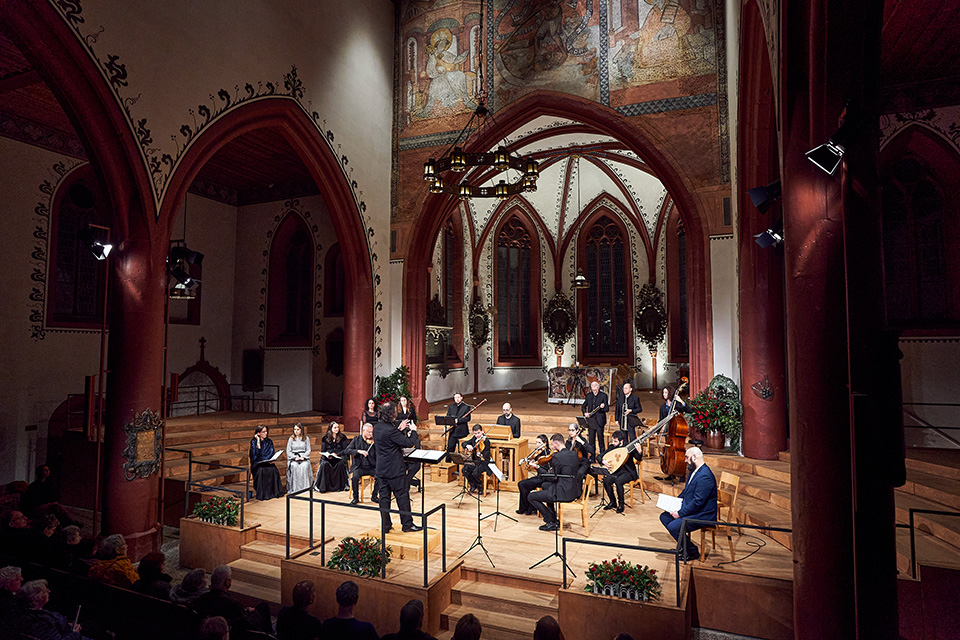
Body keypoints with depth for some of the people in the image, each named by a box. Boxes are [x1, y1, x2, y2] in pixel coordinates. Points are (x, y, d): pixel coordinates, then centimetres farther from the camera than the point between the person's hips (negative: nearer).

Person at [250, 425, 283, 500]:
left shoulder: (269, 442, 11)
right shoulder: (254, 442, 0)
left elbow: (272, 454, 8)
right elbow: (255, 453, -15)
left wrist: (270, 460, -14)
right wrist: (258, 441, -13)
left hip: (267, 462, 3)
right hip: (257, 463, -2)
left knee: (273, 469, -31)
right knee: (262, 470, -36)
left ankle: (274, 492, -25)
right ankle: (262, 493, -29)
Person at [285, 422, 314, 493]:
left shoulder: (306, 438, 12)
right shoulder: (291, 439, 12)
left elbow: (308, 450, 7)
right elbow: (288, 451, 6)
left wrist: (303, 457, -11)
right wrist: (295, 457, -10)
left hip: (304, 458, 0)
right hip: (293, 458, 0)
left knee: (304, 466, -33)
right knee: (294, 466, -33)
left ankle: (305, 487, -30)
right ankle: (295, 488, -31)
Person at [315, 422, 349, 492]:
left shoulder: (342, 437, 5)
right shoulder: (325, 438, 8)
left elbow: (345, 450, 1)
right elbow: (322, 451, 9)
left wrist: (337, 454, -14)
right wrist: (327, 455, -12)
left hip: (340, 457, -1)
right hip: (327, 457, 1)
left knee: (340, 464, -34)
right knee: (324, 464, -31)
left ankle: (341, 486, -21)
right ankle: (323, 487, -24)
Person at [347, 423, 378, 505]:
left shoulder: (373, 442, 4)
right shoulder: (356, 440, 5)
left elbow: (377, 456, -4)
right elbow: (346, 450, -7)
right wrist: (358, 451, -21)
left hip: (371, 467, 1)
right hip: (359, 467, -1)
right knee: (354, 477, -31)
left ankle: (374, 495, -1)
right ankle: (356, 497, -7)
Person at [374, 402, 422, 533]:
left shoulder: (376, 427, 3)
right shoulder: (390, 430, -24)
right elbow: (408, 443, -21)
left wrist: (400, 429, 18)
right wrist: (413, 430, -6)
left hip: (381, 469, 8)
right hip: (395, 469, -8)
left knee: (384, 496, 12)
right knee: (402, 495, 4)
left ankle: (385, 525, 19)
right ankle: (407, 524, 13)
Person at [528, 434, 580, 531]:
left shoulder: (557, 456, -21)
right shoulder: (574, 455, 4)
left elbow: (553, 477, -17)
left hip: (563, 493, -9)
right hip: (573, 491, 9)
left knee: (531, 497, 2)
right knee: (545, 485, 33)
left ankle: (551, 522, 5)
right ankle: (553, 517, 33)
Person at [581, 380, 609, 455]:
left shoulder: (603, 395, -3)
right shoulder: (588, 395, 9)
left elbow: (607, 409, -4)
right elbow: (583, 406, 20)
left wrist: (603, 407, -26)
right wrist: (585, 413, 2)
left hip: (600, 420, -4)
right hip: (590, 420, 4)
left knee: (600, 439, -2)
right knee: (591, 439, 8)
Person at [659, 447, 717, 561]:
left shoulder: (705, 476, -24)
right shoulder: (693, 471, 9)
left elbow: (697, 502, -26)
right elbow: (685, 491, 20)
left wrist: (680, 513, -20)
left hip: (702, 515, -10)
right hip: (689, 510, 10)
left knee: (673, 526, -23)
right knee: (664, 517, 6)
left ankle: (693, 551, -1)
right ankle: (683, 545, 15)